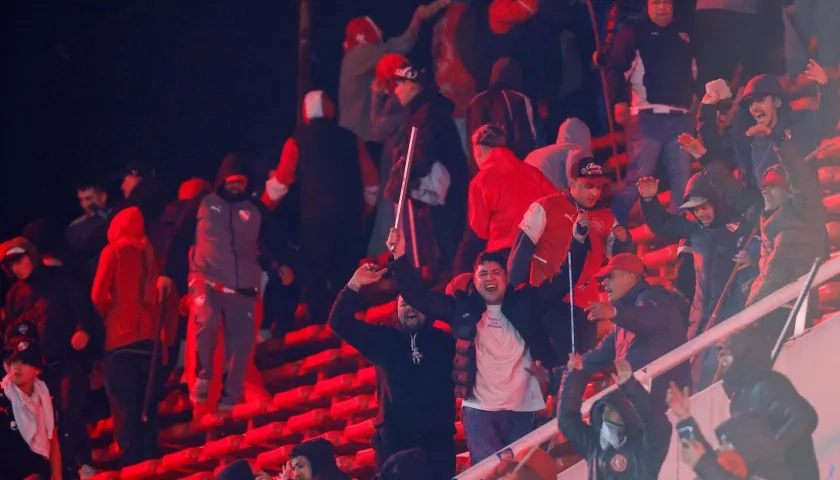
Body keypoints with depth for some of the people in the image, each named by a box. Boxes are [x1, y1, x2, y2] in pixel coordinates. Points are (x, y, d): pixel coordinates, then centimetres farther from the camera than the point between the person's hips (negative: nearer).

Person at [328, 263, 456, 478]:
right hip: (395, 436, 0)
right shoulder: (383, 340, 11)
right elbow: (339, 322, 5)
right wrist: (354, 285, -7)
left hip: (437, 436, 0)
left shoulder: (445, 342, 9)